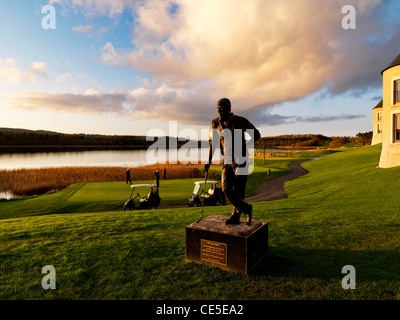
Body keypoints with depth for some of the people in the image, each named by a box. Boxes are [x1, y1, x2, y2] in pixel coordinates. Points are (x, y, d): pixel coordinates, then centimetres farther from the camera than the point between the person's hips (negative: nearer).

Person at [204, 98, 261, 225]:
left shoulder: (240, 121, -4)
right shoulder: (215, 123, 5)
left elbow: (256, 134, 4)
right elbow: (212, 143, 14)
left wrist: (245, 145, -11)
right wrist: (209, 161, 11)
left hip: (240, 159, -4)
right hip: (227, 160, 4)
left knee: (239, 189, -3)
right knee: (226, 188, -2)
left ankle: (236, 216, 15)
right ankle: (246, 209, 17)